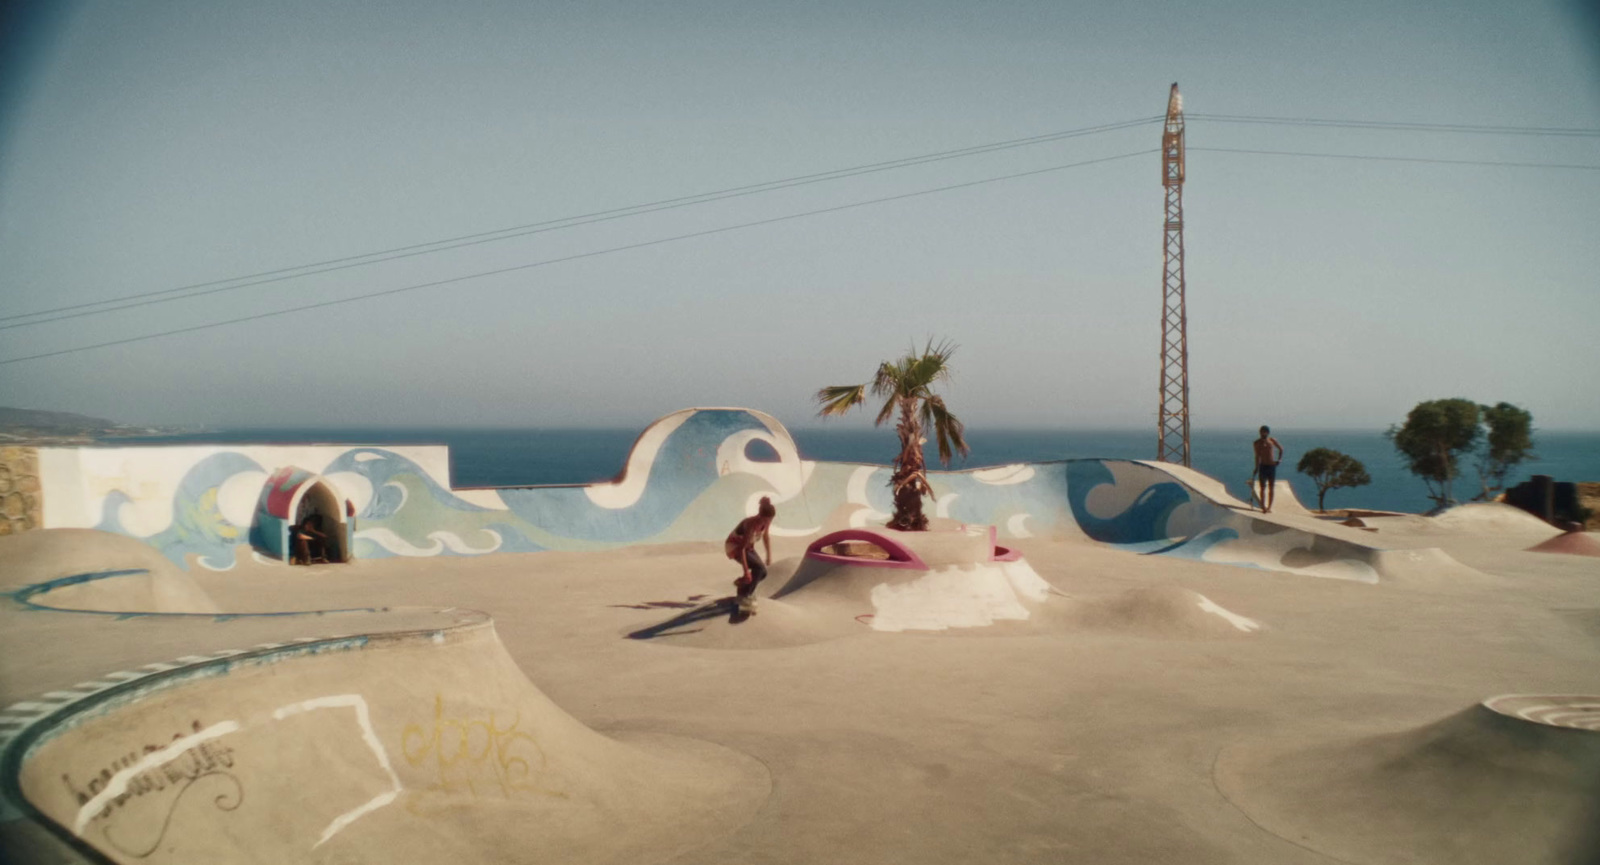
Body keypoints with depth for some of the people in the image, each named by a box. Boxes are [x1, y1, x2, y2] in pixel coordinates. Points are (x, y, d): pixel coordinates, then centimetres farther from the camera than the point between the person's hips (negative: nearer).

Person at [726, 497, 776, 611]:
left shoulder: (766, 522, -16)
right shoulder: (750, 524, -36)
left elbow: (766, 536, 8)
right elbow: (742, 548, -35)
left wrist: (769, 554, 5)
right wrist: (746, 571, -36)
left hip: (748, 546, 7)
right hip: (735, 546, -7)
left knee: (763, 572, -3)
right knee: (759, 568, -23)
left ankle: (742, 584, 23)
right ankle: (744, 597, -13)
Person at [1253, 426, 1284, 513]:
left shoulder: (1272, 441, 2)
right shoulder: (1257, 443, 1)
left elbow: (1281, 449, 17)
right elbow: (1257, 456, 7)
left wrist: (1279, 459, 4)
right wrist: (1257, 468, 4)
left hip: (1272, 466, 1)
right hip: (1262, 466, -1)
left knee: (1271, 488, 4)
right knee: (1263, 488, -6)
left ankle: (1269, 506, 9)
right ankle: (1263, 507, -9)